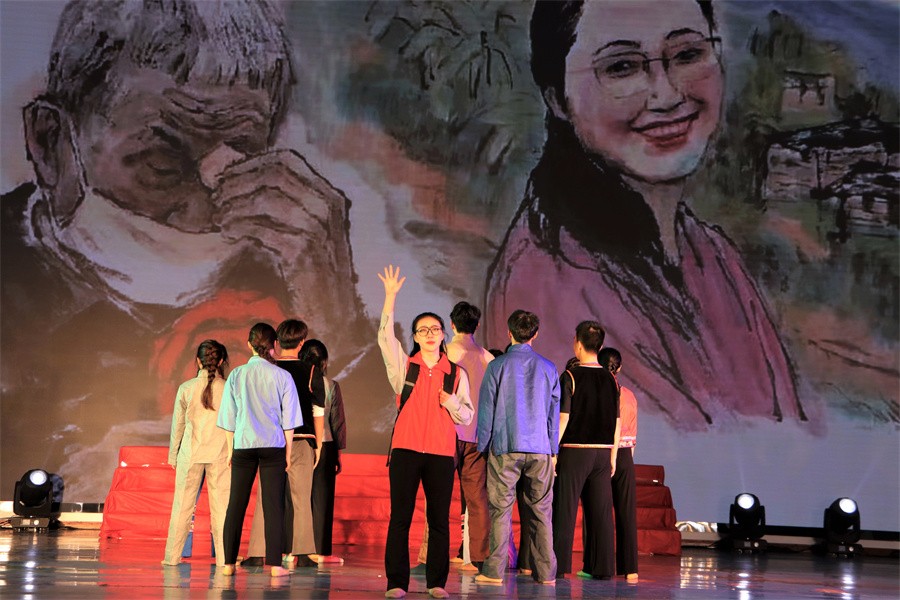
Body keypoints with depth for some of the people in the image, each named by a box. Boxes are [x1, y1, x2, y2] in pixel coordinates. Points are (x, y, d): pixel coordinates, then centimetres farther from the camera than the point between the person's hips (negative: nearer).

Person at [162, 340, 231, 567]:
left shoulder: (186, 388, -3)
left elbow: (178, 424, 4)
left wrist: (173, 455, 15)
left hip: (190, 453, 1)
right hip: (220, 454, -1)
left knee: (183, 504, 7)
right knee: (221, 505, 4)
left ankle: (172, 556, 11)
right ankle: (223, 557, 3)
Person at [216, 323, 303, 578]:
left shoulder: (237, 375, 0)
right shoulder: (282, 376, -3)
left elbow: (229, 417, 5)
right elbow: (288, 420, -1)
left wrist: (230, 449, 14)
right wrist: (288, 452, 8)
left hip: (243, 445, 1)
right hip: (273, 446, -1)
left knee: (236, 503, 7)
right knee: (273, 504, 0)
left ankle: (229, 563, 8)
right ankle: (275, 564, -3)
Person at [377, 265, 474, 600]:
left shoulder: (456, 373, 10)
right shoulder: (404, 366, 8)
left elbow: (467, 416, 11)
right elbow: (385, 336, -8)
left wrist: (452, 402, -11)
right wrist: (390, 297, -17)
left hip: (442, 453, 1)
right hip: (406, 450, -1)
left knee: (439, 520, 1)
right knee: (400, 517, -3)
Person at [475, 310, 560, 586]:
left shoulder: (498, 366, -2)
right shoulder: (548, 368, 7)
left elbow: (486, 409, 0)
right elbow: (554, 412, 10)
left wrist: (482, 447, 7)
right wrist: (553, 449, 16)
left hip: (505, 448, -2)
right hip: (539, 449, 2)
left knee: (501, 508, 0)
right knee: (541, 510, 6)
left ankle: (494, 571, -2)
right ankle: (545, 572, 7)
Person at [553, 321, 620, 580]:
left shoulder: (570, 376, -7)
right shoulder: (610, 379, 6)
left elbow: (562, 418, -11)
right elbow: (617, 422, 8)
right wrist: (613, 455, 15)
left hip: (574, 451, -4)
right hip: (602, 452, 4)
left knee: (565, 510, 0)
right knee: (600, 511, 7)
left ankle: (559, 565, -1)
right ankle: (602, 566, 9)